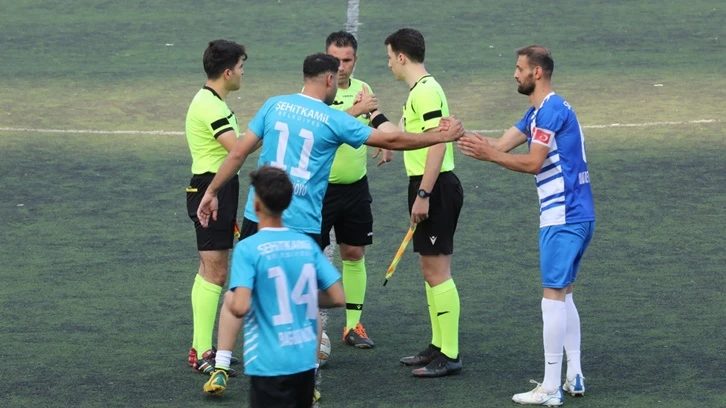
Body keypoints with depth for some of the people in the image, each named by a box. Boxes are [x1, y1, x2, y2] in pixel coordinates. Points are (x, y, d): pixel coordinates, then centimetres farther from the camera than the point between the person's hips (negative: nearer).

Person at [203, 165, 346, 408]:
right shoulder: (307, 244, 3)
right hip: (306, 361, 5)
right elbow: (337, 299, 3)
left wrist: (229, 300, 1)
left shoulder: (248, 249, -12)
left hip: (270, 365, -5)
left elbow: (240, 308, -20)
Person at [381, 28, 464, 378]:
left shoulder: (425, 92, -17)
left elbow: (438, 144, -23)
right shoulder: (421, 90, 15)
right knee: (430, 270, 16)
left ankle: (450, 356, -6)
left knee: (437, 271, -8)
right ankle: (438, 346, 24)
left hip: (434, 188, -11)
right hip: (427, 188, 11)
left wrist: (423, 195, -24)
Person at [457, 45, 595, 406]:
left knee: (553, 296, -7)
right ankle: (574, 377, 17)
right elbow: (503, 144, 10)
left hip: (563, 219, -10)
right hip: (575, 215, 10)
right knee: (563, 295, 14)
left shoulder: (552, 110, -15)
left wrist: (489, 154, -15)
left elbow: (533, 163, -17)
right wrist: (462, 137, 0)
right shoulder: (538, 112, 17)